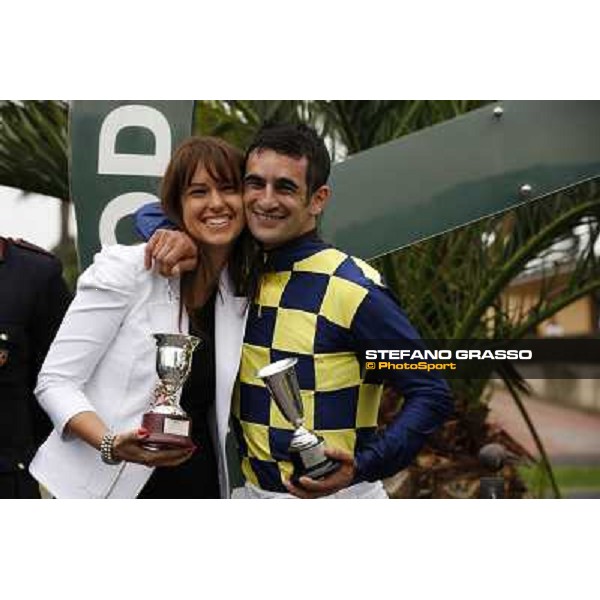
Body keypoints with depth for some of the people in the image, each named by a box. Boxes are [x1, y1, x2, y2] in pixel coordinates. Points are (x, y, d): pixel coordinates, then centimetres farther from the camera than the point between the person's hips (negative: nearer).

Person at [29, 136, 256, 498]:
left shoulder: (245, 289, 4)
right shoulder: (126, 270, -12)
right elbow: (55, 382, -13)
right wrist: (111, 444, -28)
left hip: (198, 489, 4)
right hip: (109, 489, -4)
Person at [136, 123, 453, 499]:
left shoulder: (354, 290, -16)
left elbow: (432, 395, -13)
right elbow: (151, 215, 14)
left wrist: (362, 468, -27)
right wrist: (182, 238, -9)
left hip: (337, 496, -5)